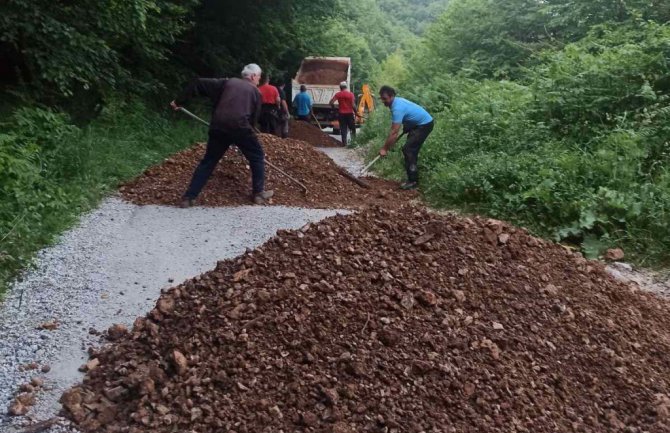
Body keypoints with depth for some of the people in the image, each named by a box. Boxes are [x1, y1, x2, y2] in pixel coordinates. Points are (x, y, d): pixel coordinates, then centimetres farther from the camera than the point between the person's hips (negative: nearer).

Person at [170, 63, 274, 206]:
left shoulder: (227, 82, 21)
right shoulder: (255, 91, 15)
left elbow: (199, 83, 15)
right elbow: (254, 118, 15)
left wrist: (179, 101, 20)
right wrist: (248, 130, 30)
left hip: (218, 126, 3)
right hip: (240, 127, -3)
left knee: (208, 161, 14)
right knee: (257, 157, 18)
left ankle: (188, 198, 11)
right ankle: (259, 193, 20)